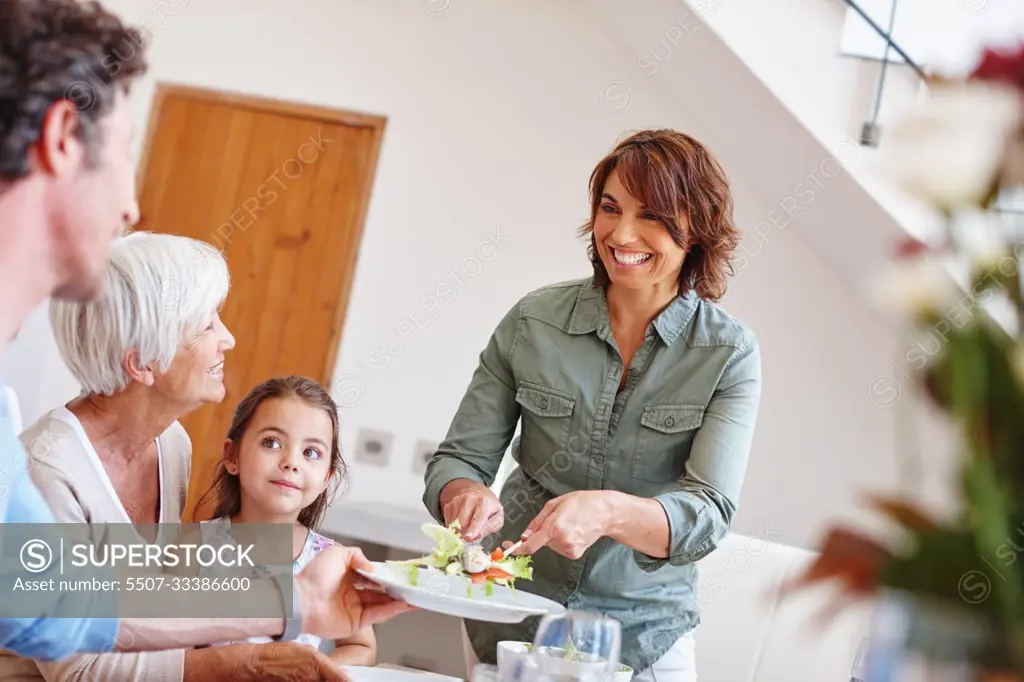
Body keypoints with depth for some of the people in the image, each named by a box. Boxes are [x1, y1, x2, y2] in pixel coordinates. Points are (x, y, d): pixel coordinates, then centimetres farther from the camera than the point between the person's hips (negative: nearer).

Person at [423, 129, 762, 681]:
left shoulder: (729, 353, -11)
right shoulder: (533, 321, -6)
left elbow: (709, 513, -19)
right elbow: (459, 458, -3)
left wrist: (608, 510, -38)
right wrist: (467, 495, -26)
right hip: (508, 622, 2)